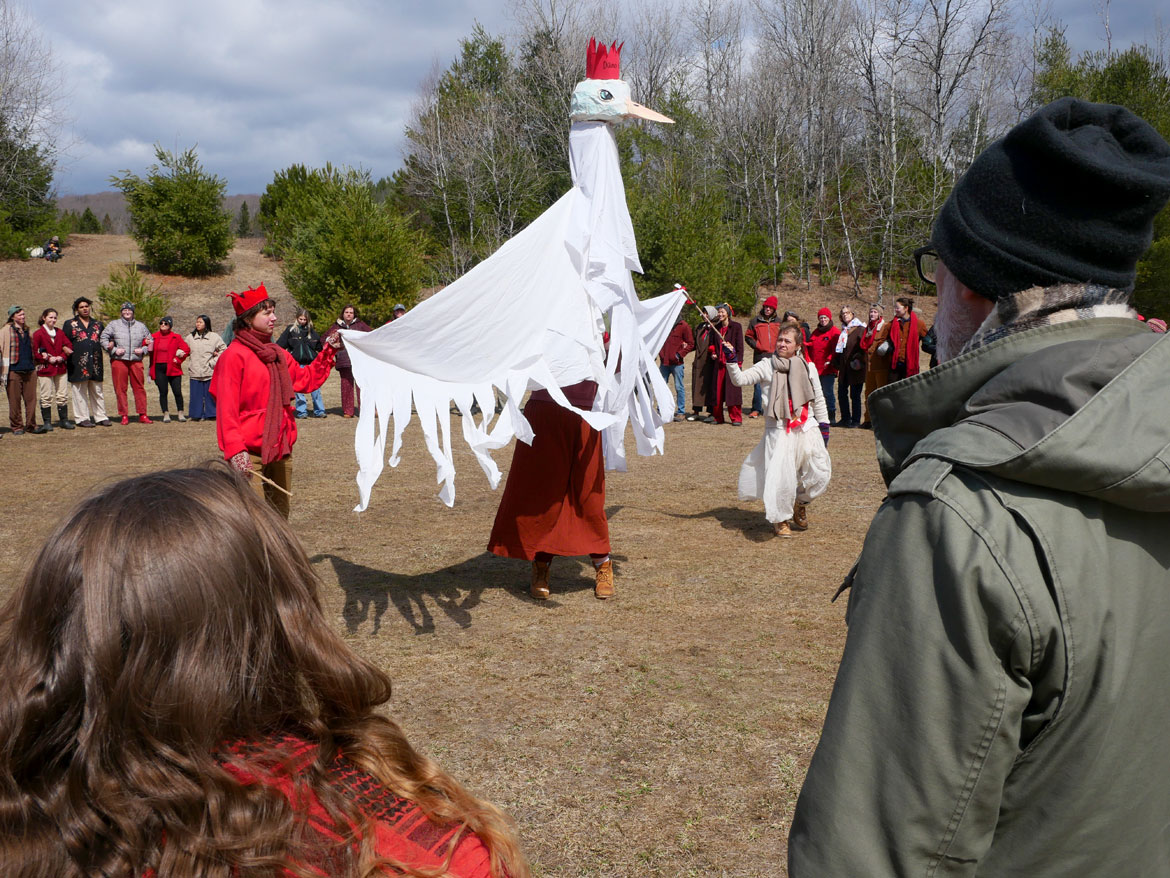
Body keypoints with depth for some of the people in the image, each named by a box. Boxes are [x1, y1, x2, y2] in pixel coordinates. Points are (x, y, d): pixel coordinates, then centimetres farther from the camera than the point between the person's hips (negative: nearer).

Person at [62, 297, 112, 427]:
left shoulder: (97, 324, 16)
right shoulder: (70, 324, 6)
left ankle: (100, 417, 13)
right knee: (80, 392, -1)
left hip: (95, 363, 4)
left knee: (97, 391, 8)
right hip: (78, 363, -3)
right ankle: (82, 418, 5)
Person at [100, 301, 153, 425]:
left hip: (136, 361, 1)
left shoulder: (141, 326, 15)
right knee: (120, 389, -1)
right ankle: (124, 416, 4)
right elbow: (103, 338, 6)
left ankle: (142, 415, 4)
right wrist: (114, 350, -6)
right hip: (119, 361, -1)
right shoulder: (114, 325, 8)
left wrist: (143, 350, 2)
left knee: (139, 388, -1)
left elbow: (150, 341, 21)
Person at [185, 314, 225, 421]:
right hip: (195, 372, 2)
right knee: (196, 394, 2)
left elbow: (223, 350, 3)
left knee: (210, 393, 0)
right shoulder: (190, 337, 9)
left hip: (210, 372, -2)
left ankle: (210, 414, 8)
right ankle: (197, 414, 9)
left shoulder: (214, 337, 0)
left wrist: (213, 362, -3)